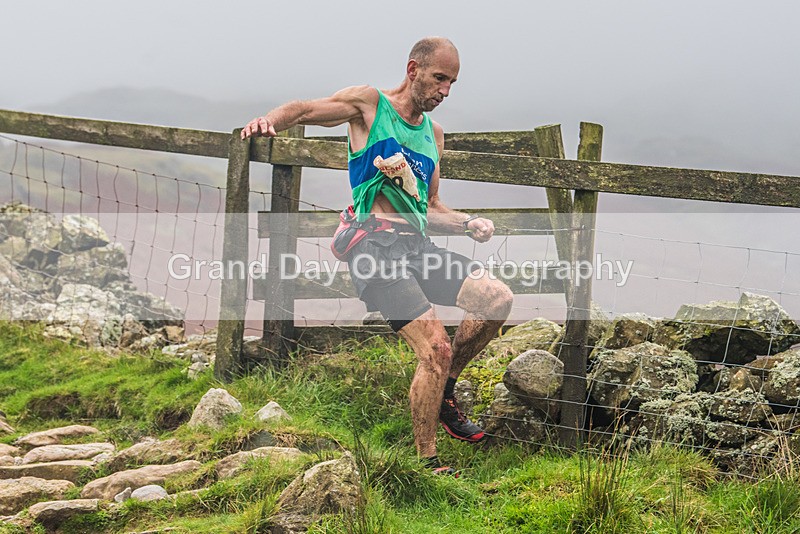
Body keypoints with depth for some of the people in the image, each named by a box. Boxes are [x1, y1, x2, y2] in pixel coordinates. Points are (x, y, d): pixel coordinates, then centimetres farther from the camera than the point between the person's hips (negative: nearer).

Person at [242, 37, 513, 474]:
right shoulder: (369, 104, 5)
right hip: (376, 245, -7)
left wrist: (469, 223, 9)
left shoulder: (433, 133, 24)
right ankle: (427, 464, -9)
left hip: (416, 244, 7)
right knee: (436, 349, -19)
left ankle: (442, 392, 10)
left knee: (498, 299, -9)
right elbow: (303, 110, 4)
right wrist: (269, 120, -17)